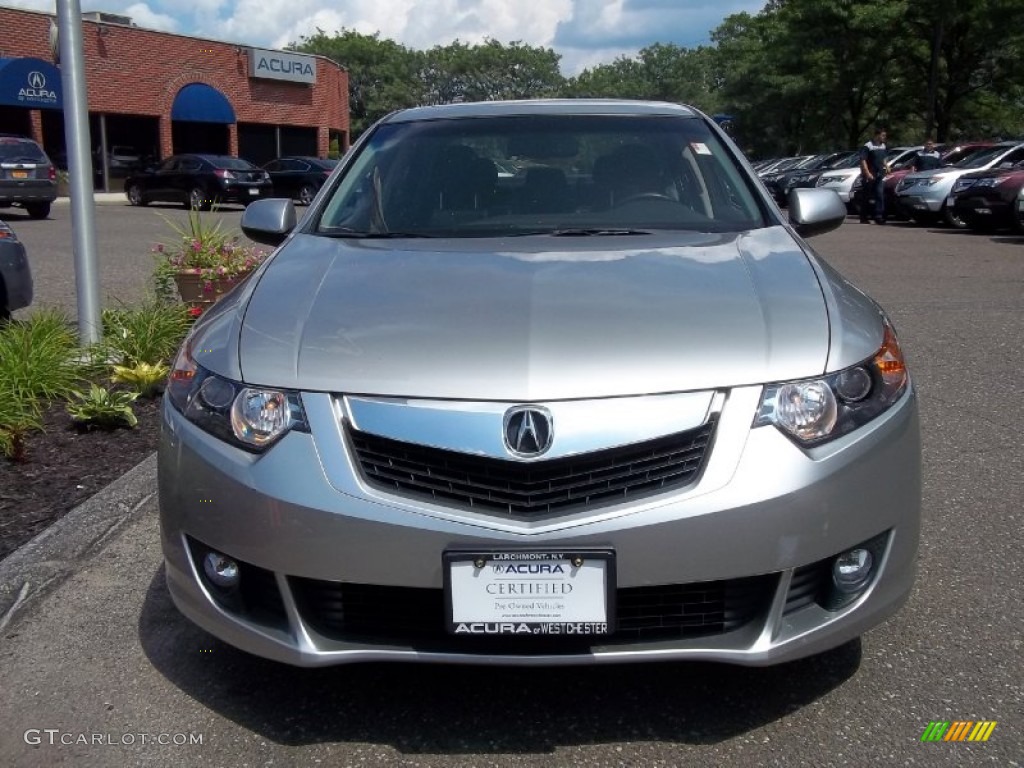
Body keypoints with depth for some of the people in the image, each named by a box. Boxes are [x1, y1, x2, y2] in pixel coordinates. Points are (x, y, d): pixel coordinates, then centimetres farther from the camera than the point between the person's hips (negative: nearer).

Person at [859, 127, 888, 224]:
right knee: (866, 197, 2)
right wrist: (867, 173, -23)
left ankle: (879, 216, -8)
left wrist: (886, 167, 12)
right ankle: (863, 218, 11)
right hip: (869, 176, -6)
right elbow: (863, 160, -16)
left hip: (879, 175, 6)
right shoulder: (868, 146, -11)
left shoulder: (883, 146, 12)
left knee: (880, 194, -7)